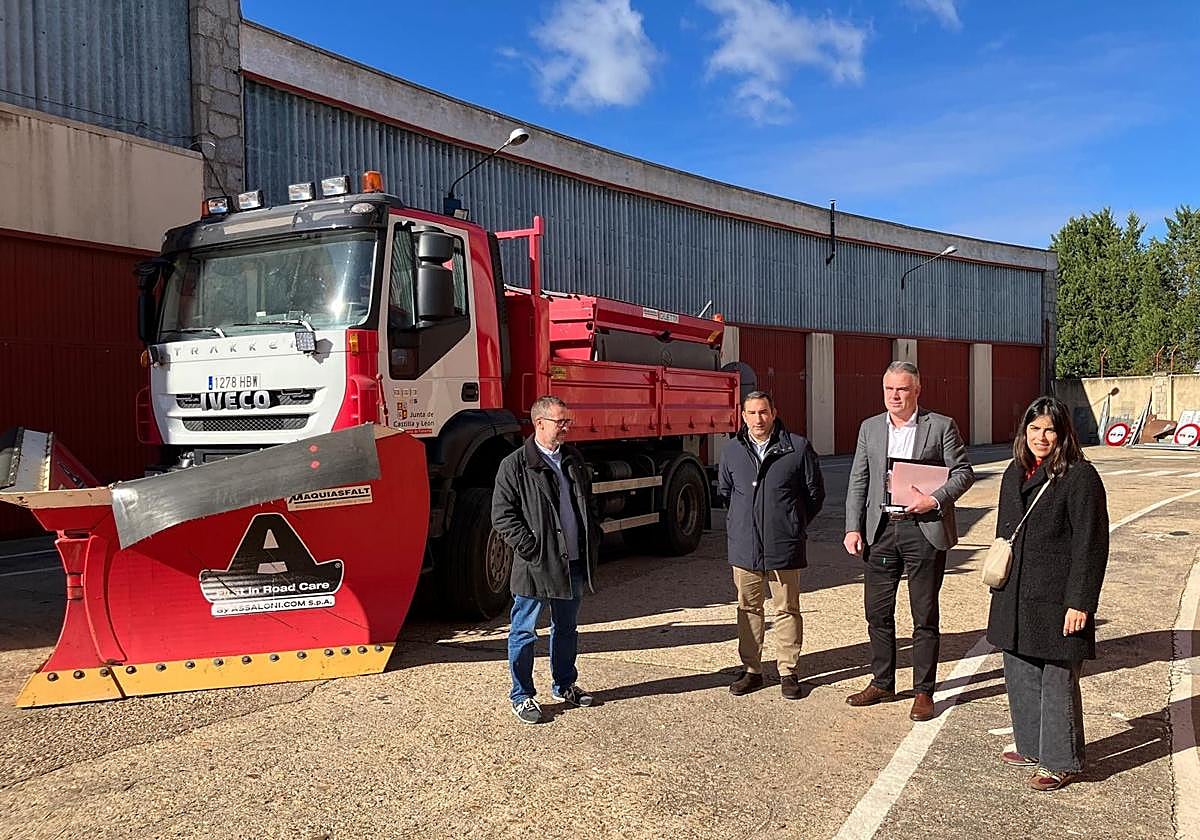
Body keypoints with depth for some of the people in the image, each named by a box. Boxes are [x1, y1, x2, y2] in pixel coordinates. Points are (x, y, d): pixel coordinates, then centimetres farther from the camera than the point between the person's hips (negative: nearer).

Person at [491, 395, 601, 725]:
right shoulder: (515, 465, -10)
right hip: (536, 566, -6)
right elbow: (502, 516, -13)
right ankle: (521, 696, 18)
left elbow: (589, 505, 20)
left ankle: (564, 685, 35)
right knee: (524, 632, 4)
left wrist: (592, 542, 9)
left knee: (566, 628, 19)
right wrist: (532, 549, -17)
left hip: (573, 564, 7)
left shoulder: (574, 460, 10)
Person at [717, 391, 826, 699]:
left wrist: (794, 524, 10)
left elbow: (815, 492, 6)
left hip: (784, 547, -3)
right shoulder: (732, 452, 6)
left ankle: (788, 672, 18)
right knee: (748, 609, 11)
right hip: (744, 547, 3)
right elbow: (724, 492, 21)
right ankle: (751, 670, 23)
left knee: (786, 610, 6)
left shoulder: (798, 447, -4)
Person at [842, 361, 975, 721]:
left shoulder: (941, 426, 0)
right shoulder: (870, 428, 9)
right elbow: (858, 482, 8)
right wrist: (853, 528, -1)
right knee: (877, 612, 10)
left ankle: (924, 691, 17)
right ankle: (882, 683, 25)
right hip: (880, 529, 4)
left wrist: (936, 499, -17)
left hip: (924, 530, -3)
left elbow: (963, 472, 0)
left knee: (925, 616, 5)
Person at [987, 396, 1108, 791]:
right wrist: (1001, 586, 18)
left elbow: (1090, 545, -13)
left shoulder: (1079, 477, -11)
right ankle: (1031, 747, 33)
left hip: (1056, 598, -7)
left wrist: (1079, 602, -16)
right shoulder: (1015, 473, 11)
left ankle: (1061, 762, 18)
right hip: (1016, 596, 7)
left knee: (1057, 680, 3)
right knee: (1019, 674, 16)